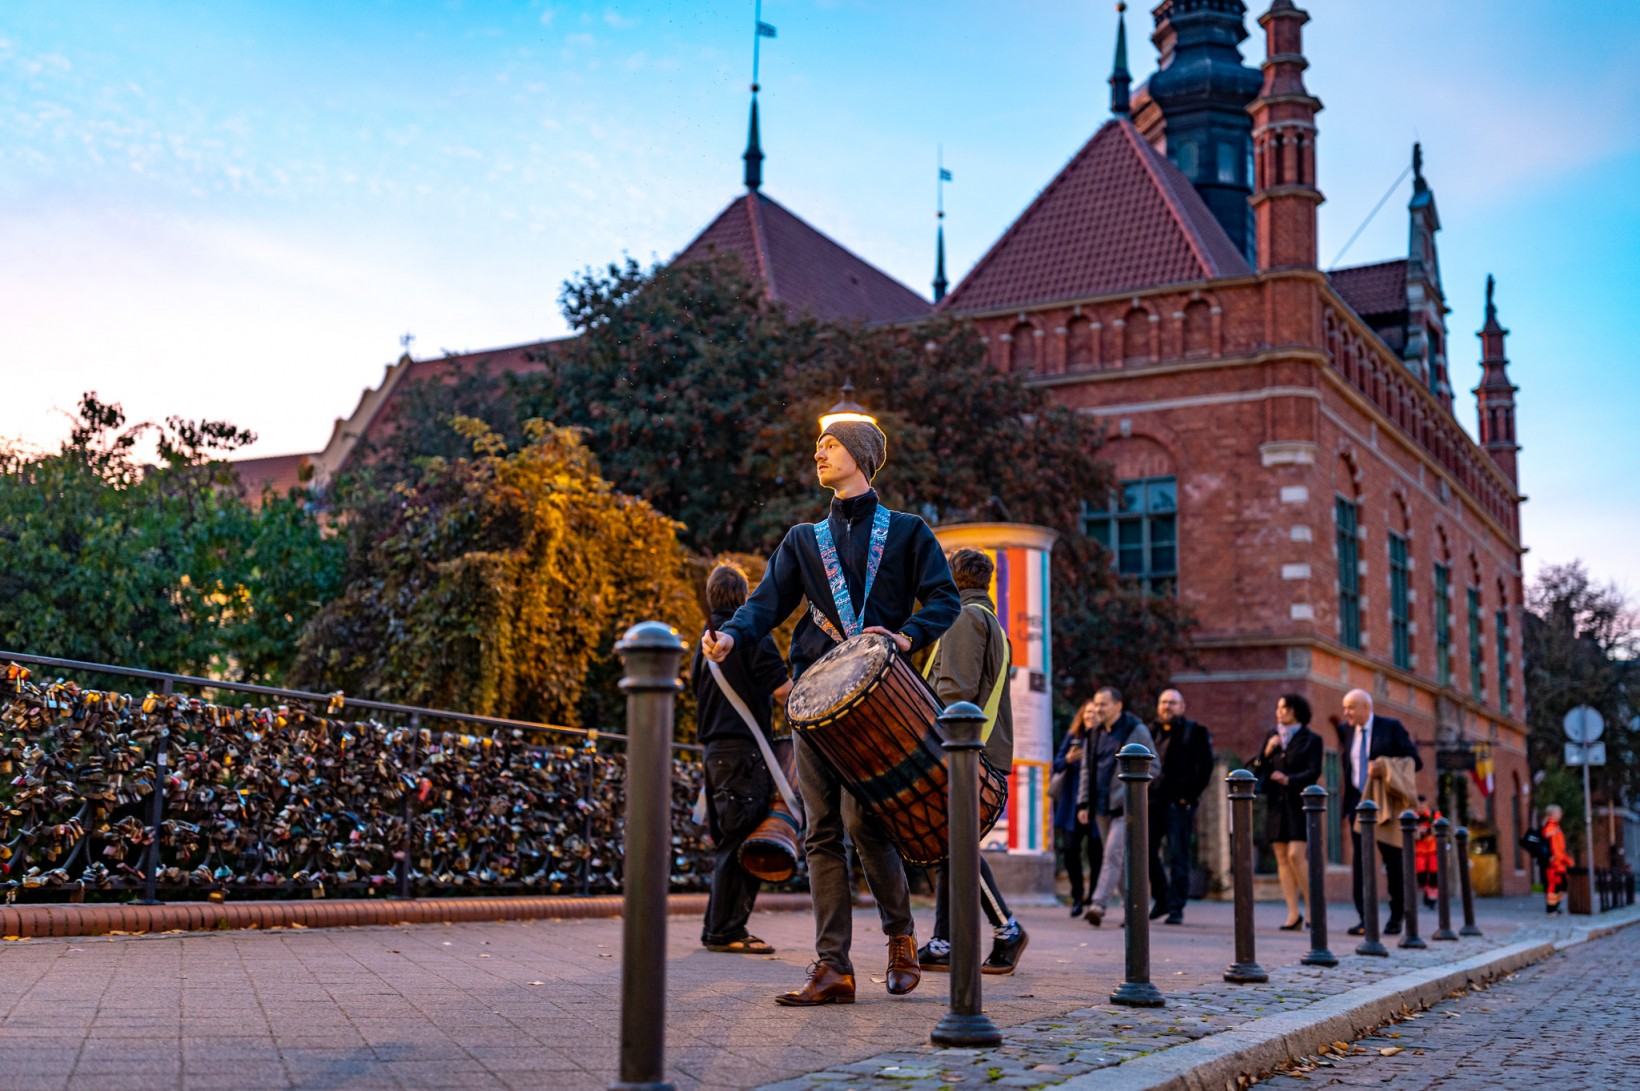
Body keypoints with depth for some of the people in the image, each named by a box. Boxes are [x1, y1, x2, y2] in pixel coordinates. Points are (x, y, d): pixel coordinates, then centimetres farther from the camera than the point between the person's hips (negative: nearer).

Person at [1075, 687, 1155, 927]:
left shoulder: (1136, 730, -3)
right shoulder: (1097, 734, 14)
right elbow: (1087, 769, 17)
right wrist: (1083, 803, 10)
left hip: (1125, 805, -6)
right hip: (1102, 806, 6)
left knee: (1113, 854, -16)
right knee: (1120, 860, 10)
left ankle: (1099, 904, -24)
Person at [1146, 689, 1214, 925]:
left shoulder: (1194, 732, 2)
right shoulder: (1152, 733, 16)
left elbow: (1205, 767, -5)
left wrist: (1189, 796, -11)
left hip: (1179, 804, -5)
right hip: (1153, 802, 5)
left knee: (1177, 857, -4)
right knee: (1147, 852, 4)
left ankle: (1176, 908, -1)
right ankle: (1161, 899, 21)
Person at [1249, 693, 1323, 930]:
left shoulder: (1311, 739, 2)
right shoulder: (1272, 737, 16)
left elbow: (1314, 771, -9)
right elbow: (1257, 771, 12)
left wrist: (1289, 779, -24)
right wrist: (1267, 752, -6)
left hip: (1299, 803, -5)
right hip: (1276, 803, 5)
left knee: (1296, 855, -15)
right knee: (1282, 858, 0)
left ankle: (1311, 907, -2)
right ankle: (1293, 914, 2)